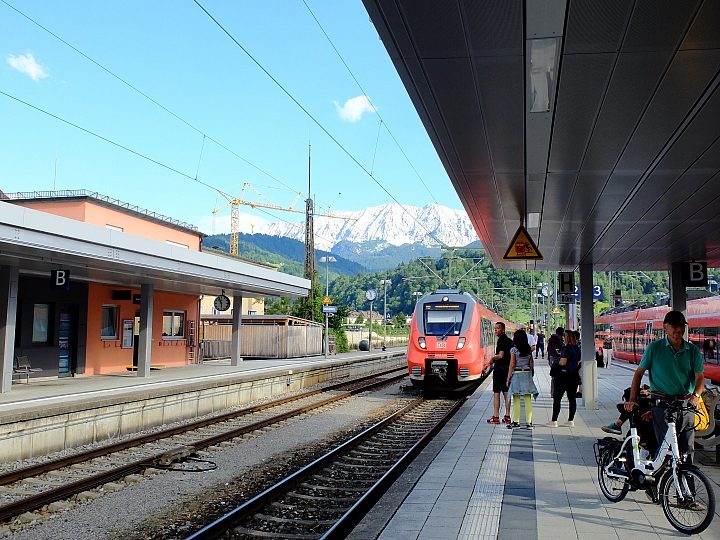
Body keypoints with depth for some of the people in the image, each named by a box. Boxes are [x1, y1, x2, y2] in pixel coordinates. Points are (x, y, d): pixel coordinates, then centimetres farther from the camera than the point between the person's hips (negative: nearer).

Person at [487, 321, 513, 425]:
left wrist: (493, 358, -4)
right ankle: (507, 416, 14)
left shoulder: (501, 340, -14)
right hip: (507, 368, 9)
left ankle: (496, 417, -4)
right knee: (506, 393, 11)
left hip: (500, 368, -9)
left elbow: (501, 355, -21)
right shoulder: (508, 340, 13)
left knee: (496, 393, -4)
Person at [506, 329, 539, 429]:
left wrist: (508, 379, -3)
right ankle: (529, 422, 3)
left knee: (516, 399, 0)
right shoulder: (529, 350, 7)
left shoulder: (514, 349, -7)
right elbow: (531, 364, 10)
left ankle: (516, 422, 2)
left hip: (517, 374, -4)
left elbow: (512, 365, -8)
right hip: (527, 374, 4)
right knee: (528, 399, 4)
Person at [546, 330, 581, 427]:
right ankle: (570, 420, 11)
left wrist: (557, 363, -2)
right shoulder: (578, 349, 8)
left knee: (557, 398, -2)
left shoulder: (566, 348, -15)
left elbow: (562, 362, -21)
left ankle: (554, 421, -2)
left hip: (564, 375, -7)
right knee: (572, 398, 9)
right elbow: (580, 362, 14)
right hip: (574, 376, 8)